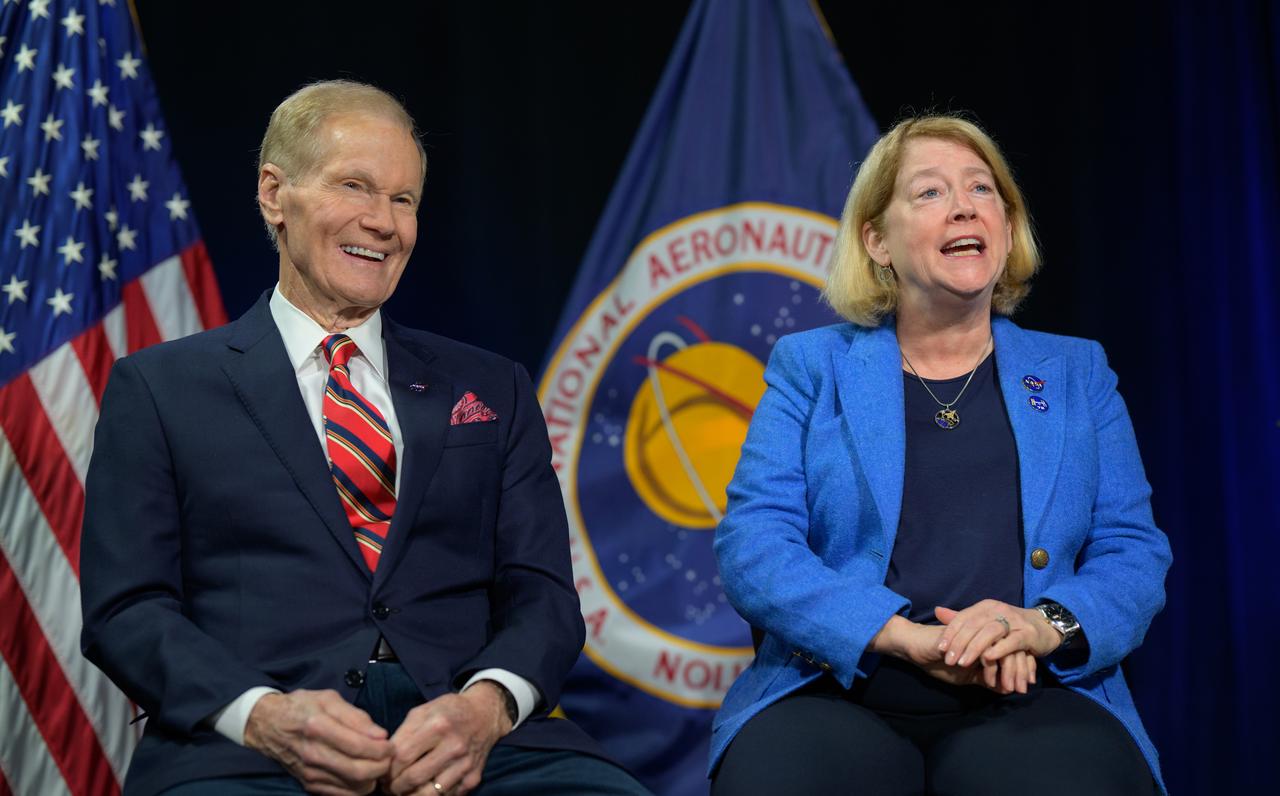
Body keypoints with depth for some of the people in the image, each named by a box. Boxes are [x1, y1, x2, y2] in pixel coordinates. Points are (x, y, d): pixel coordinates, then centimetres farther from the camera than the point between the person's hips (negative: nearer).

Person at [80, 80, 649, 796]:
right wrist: (260, 714, -14)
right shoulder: (160, 388, 14)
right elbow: (126, 608, 5)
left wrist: (487, 705, -11)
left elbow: (543, 591, 12)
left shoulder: (492, 390, 20)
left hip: (467, 737, 2)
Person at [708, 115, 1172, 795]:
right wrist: (908, 636, -16)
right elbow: (752, 544, -1)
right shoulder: (809, 366, 11)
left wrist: (1047, 625, -13)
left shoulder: (1077, 374, 17)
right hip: (835, 695, -1)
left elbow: (1134, 553, 10)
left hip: (1030, 703, 1)